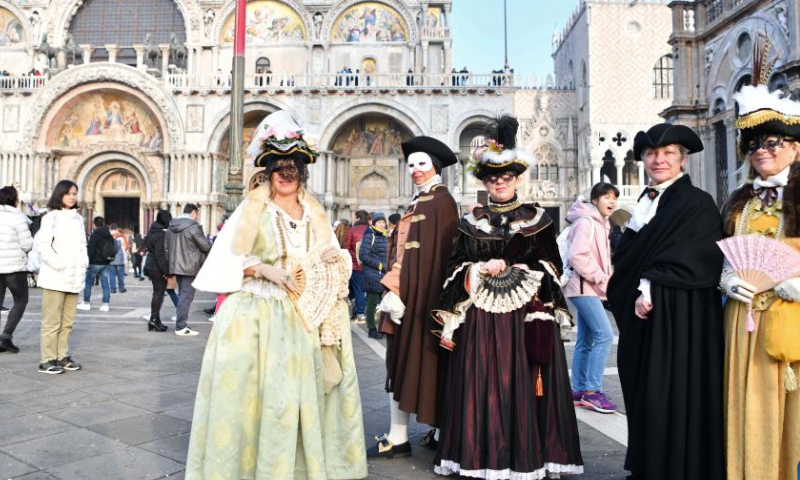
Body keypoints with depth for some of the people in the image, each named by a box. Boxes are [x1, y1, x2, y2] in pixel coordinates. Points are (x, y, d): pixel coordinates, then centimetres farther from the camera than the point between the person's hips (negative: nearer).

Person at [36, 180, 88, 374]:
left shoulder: (78, 218, 14)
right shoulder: (51, 217, -5)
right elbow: (41, 243, -13)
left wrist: (84, 262, 6)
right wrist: (59, 264, -17)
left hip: (74, 278, 6)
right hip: (55, 278, -6)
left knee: (67, 321, 11)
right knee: (52, 321, -4)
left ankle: (62, 356, 19)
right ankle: (47, 360, 2)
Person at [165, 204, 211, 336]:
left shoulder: (171, 226, 12)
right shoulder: (194, 226, -14)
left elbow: (166, 246, 16)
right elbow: (206, 246, -11)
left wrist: (171, 262, 21)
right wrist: (212, 244, 11)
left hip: (176, 266, 8)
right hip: (189, 267, -8)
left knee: (181, 295, 17)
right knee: (186, 296, -5)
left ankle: (181, 324, 20)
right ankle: (181, 327, -5)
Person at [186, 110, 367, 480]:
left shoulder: (315, 213, 12)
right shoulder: (252, 208, -2)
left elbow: (331, 258, 18)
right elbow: (223, 262, -7)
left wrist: (335, 260, -4)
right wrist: (263, 270, -20)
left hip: (305, 320, 4)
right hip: (256, 317, -4)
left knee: (301, 393, 6)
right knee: (254, 394, -3)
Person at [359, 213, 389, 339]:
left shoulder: (384, 237, 16)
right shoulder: (370, 236, -7)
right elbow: (363, 255, -14)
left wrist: (386, 266, 7)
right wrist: (379, 265, -13)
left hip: (383, 274, 7)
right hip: (373, 275, -7)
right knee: (373, 302, -1)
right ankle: (372, 329, 7)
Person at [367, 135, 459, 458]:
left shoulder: (440, 201, -10)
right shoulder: (420, 202, 18)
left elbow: (433, 253, -17)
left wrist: (396, 290, -19)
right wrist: (394, 288, 9)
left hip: (421, 294, -9)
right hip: (410, 292, 9)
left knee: (409, 361, -6)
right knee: (413, 362, 12)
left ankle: (399, 439, 1)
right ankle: (442, 430, 20)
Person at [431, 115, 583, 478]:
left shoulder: (536, 220, 7)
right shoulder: (471, 222, 10)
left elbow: (550, 269, 2)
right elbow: (455, 272, 8)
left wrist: (511, 269, -8)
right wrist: (480, 269, -9)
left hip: (524, 317, -1)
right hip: (480, 319, 1)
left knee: (521, 386, 0)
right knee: (481, 388, 1)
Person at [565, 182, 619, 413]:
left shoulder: (601, 223, 19)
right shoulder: (585, 221, -12)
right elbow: (578, 256, -22)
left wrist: (605, 279, 7)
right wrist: (601, 279, -17)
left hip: (592, 288, 10)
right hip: (583, 287, -10)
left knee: (585, 341, 10)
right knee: (604, 335, -15)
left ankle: (578, 391, 16)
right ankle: (592, 391, -10)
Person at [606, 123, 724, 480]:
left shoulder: (698, 204, -7)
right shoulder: (645, 204, 14)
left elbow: (695, 264, -15)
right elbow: (625, 257, 15)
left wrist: (651, 288, -14)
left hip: (678, 320, -7)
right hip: (643, 319, 7)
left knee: (672, 399, -1)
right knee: (645, 397, 13)